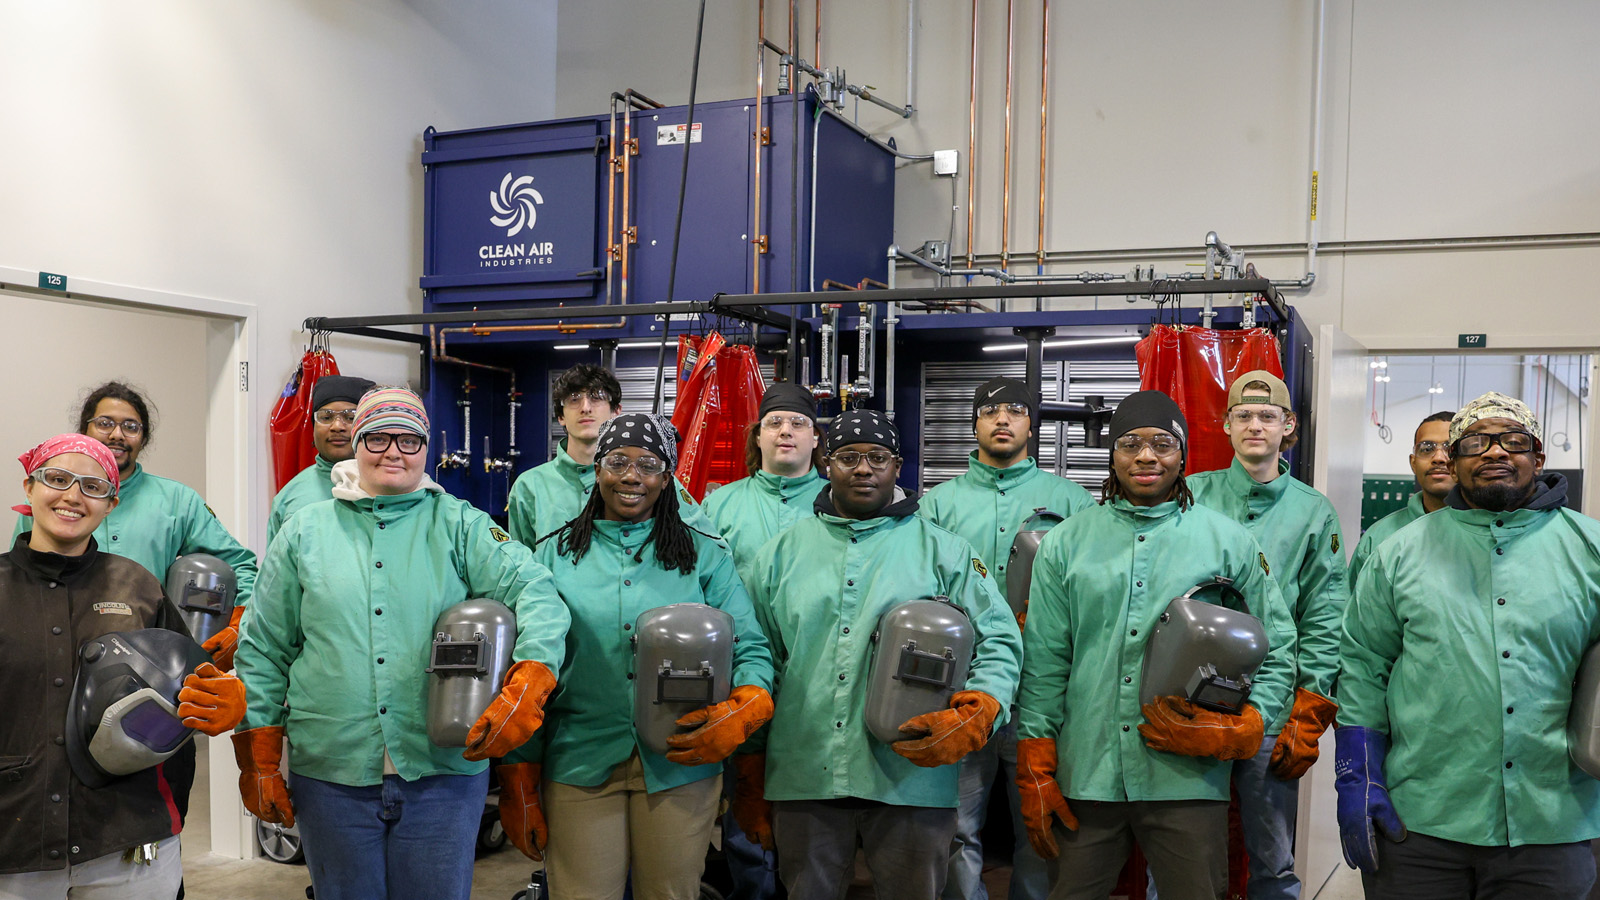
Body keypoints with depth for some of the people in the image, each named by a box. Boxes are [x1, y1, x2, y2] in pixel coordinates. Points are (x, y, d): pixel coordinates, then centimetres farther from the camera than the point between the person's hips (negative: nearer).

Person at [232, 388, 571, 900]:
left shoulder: (460, 526, 3)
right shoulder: (304, 532, 7)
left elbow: (534, 593, -9)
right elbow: (264, 651, 10)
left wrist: (529, 684, -26)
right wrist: (260, 761, 6)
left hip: (445, 775, -1)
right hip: (331, 776, 1)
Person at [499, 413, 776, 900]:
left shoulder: (706, 556, 5)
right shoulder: (555, 554, 6)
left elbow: (750, 648, 3)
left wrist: (742, 711, -19)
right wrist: (519, 784, 3)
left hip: (682, 762, 0)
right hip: (581, 766, 0)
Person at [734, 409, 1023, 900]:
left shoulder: (944, 552, 6)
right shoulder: (782, 552, 10)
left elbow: (999, 643, 4)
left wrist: (973, 718, -14)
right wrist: (750, 771, 9)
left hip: (913, 775, -1)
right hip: (802, 779, 2)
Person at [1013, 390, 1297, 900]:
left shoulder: (1230, 543, 4)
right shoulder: (1065, 543, 6)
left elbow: (1276, 655, 7)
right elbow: (1043, 666, 6)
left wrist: (1237, 731, -9)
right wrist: (1036, 778, 3)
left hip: (1190, 782, -1)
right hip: (1083, 779, 1)